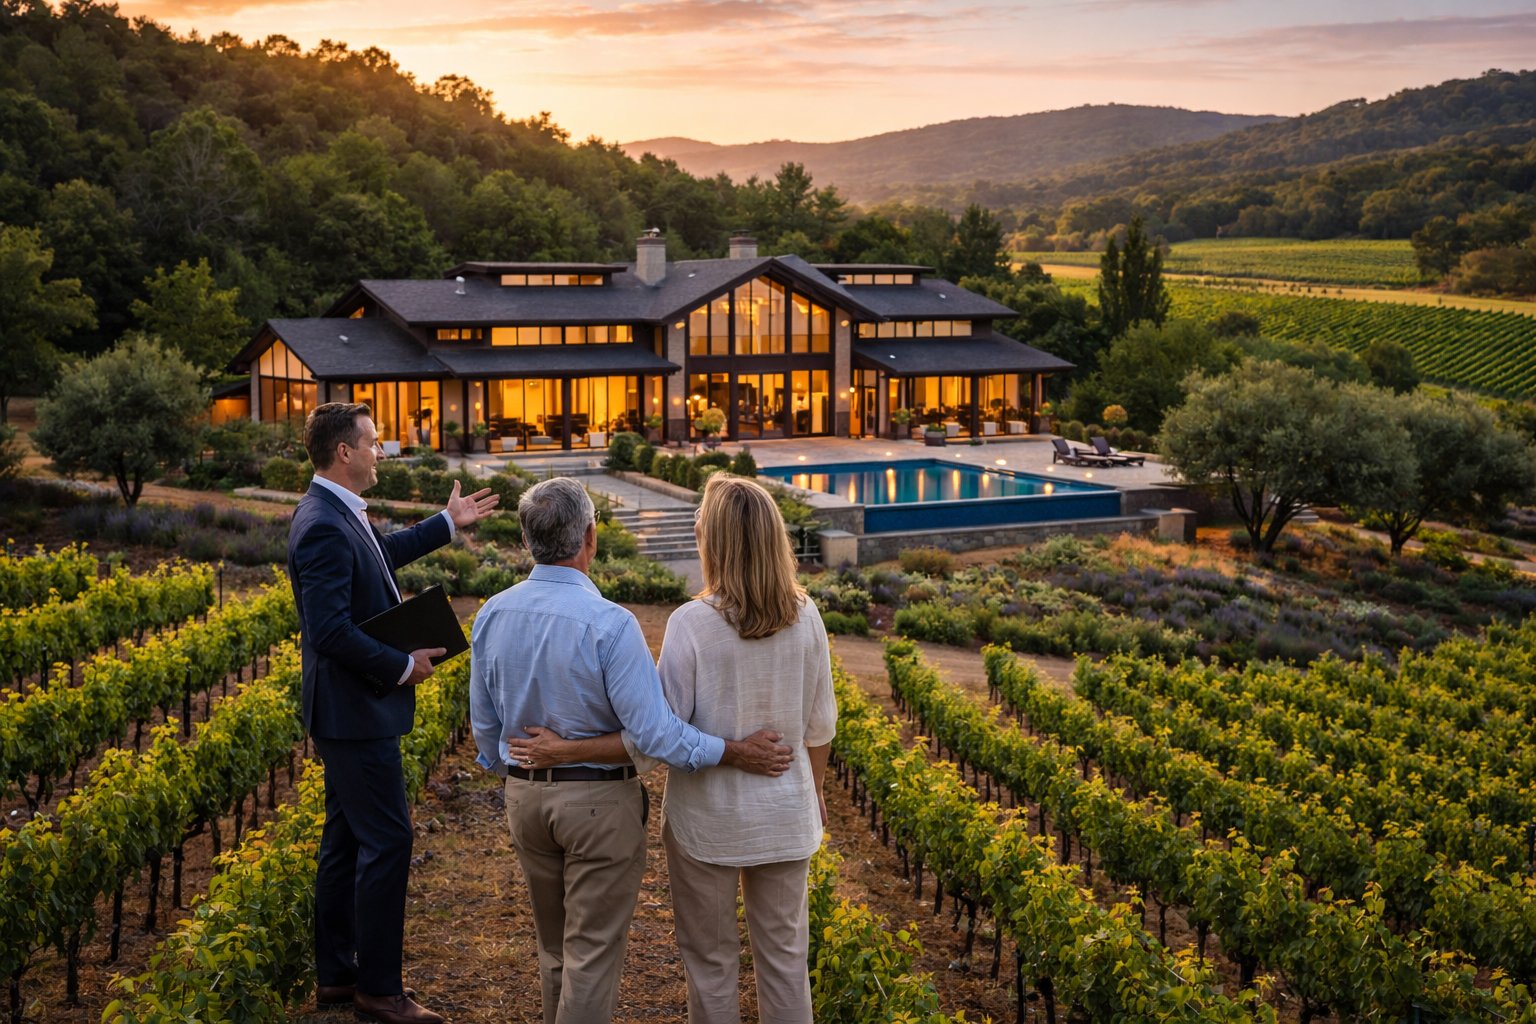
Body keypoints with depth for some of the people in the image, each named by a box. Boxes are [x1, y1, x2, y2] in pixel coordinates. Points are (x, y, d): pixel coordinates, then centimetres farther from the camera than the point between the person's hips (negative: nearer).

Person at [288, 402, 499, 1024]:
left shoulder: (338, 514, 9)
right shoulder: (323, 526, -22)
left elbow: (382, 553, 31)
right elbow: (332, 631, -27)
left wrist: (448, 523, 35)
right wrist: (403, 666, -17)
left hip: (347, 712, 11)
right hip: (356, 714, -11)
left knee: (346, 839, 16)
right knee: (387, 841, -4)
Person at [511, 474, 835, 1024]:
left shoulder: (692, 623, -20)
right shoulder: (804, 619, -8)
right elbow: (819, 724, 2)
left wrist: (566, 749, -14)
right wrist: (814, 789, 19)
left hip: (709, 818, -3)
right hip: (786, 814, 3)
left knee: (710, 959, 15)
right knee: (784, 954, 16)